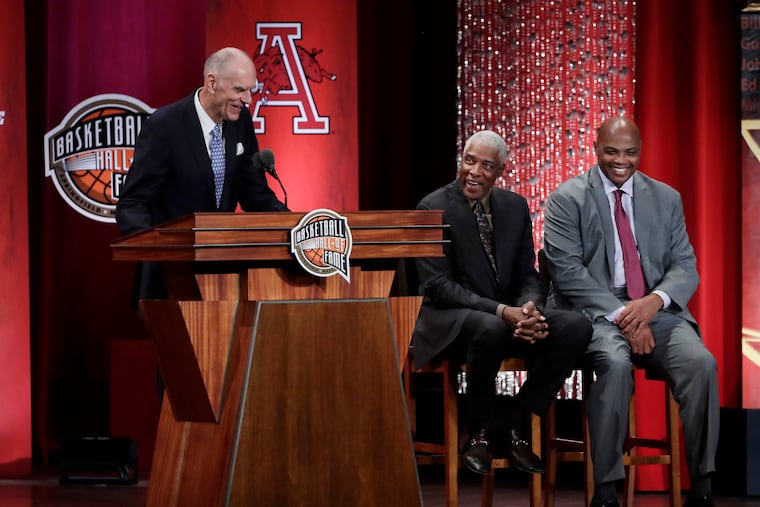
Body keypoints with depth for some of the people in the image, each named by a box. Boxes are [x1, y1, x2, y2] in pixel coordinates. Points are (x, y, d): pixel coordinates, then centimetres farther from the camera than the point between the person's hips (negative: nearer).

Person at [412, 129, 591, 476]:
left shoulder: (515, 206, 8)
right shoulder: (434, 208, -9)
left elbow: (528, 276, 9)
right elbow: (438, 285, -15)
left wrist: (528, 308, -17)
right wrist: (501, 311, -28)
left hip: (508, 315, 6)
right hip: (449, 320, -6)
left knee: (576, 326, -19)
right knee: (491, 327, -40)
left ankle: (511, 425, -9)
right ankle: (479, 433, -16)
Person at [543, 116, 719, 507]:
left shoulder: (666, 198, 14)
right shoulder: (566, 200, 2)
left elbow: (685, 267, 8)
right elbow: (568, 272, -8)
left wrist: (654, 301, -14)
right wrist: (620, 315, -19)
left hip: (656, 311, 3)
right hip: (595, 312, -3)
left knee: (702, 363, -26)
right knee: (615, 363, -36)